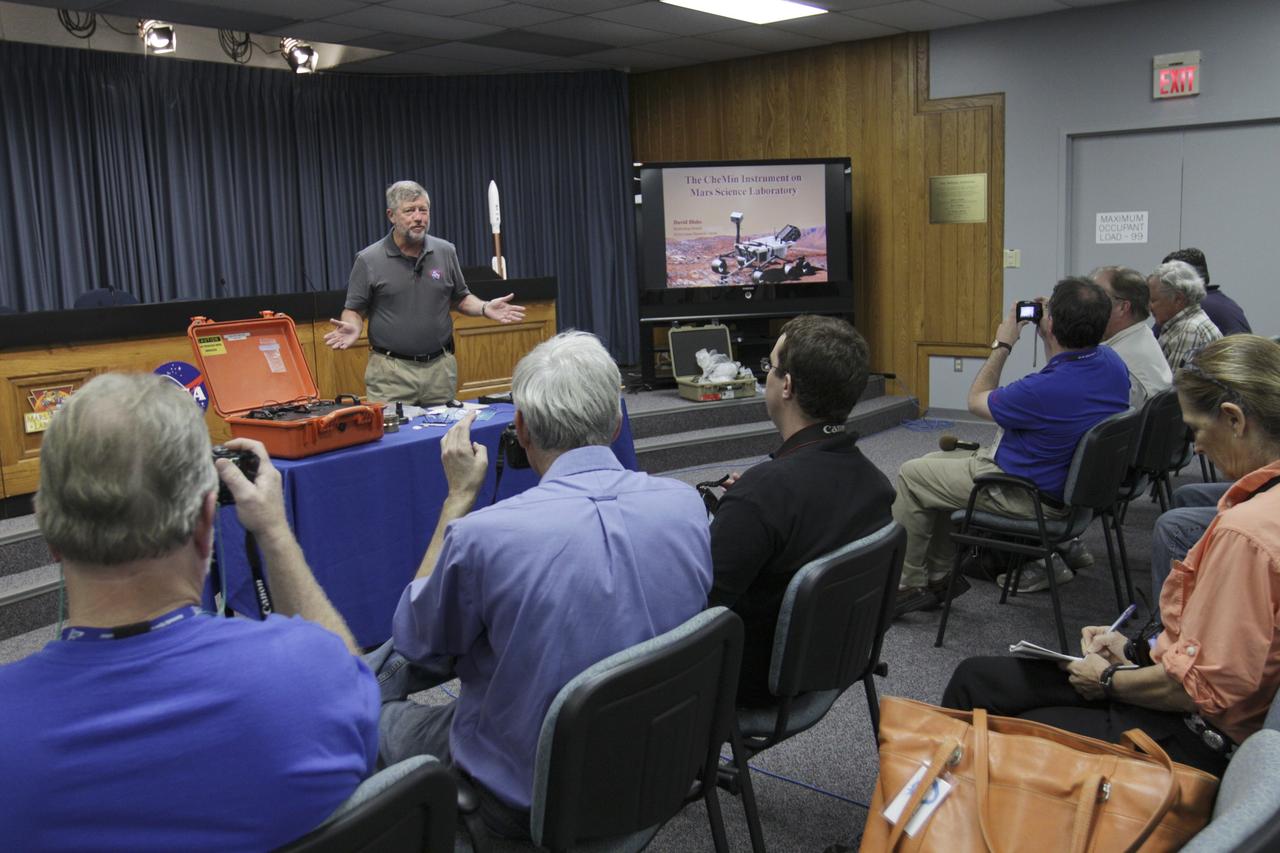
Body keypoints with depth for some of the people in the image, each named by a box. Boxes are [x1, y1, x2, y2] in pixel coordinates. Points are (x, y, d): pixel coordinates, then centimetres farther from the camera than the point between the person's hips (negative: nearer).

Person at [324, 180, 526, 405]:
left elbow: (460, 298, 15)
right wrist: (352, 328, -19)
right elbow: (354, 310, 2)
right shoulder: (369, 260, -3)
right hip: (390, 370, -3)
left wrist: (485, 308, -3)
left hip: (441, 367, 3)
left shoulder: (446, 252, 5)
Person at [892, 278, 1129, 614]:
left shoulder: (1045, 390, -34)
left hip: (1029, 493, -9)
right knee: (937, 462, 21)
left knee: (911, 475, 4)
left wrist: (1002, 344, -2)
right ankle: (940, 574, 25)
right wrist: (1046, 338, 11)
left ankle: (908, 584, 14)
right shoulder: (1110, 361, -9)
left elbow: (977, 401, -13)